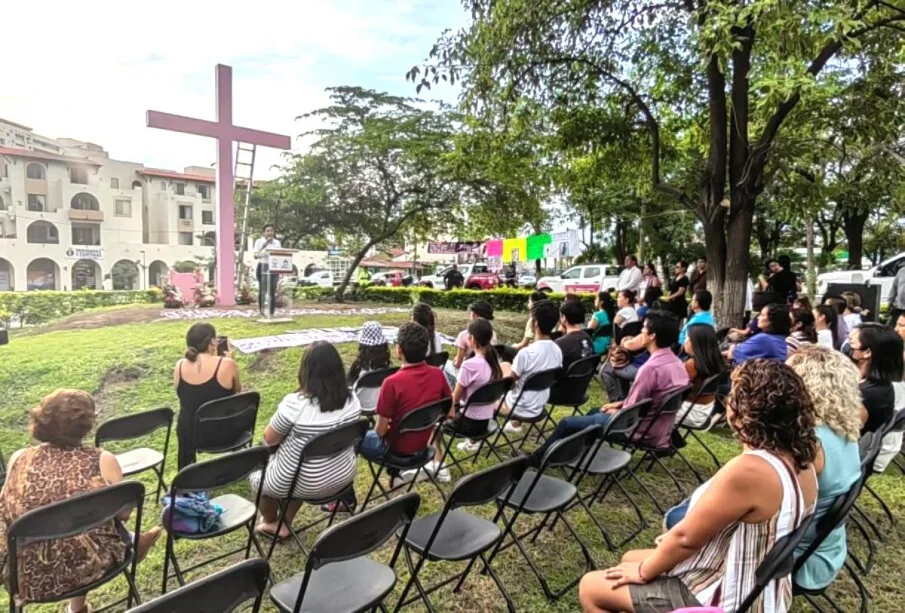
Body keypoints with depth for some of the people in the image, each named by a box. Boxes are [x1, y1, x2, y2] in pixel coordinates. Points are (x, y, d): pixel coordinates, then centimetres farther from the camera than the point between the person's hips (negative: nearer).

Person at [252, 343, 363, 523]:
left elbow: (269, 439, -12)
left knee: (257, 473, 25)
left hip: (306, 484, -5)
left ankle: (271, 523, 45)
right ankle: (284, 525, 36)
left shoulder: (295, 403, -28)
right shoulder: (352, 400, -11)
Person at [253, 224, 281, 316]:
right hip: (262, 267, -3)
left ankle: (272, 312, 4)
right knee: (262, 290, -8)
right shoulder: (259, 242, 3)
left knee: (273, 291, -1)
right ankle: (261, 311, -2)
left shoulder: (277, 242, 12)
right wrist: (263, 247, -17)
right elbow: (255, 256, -5)